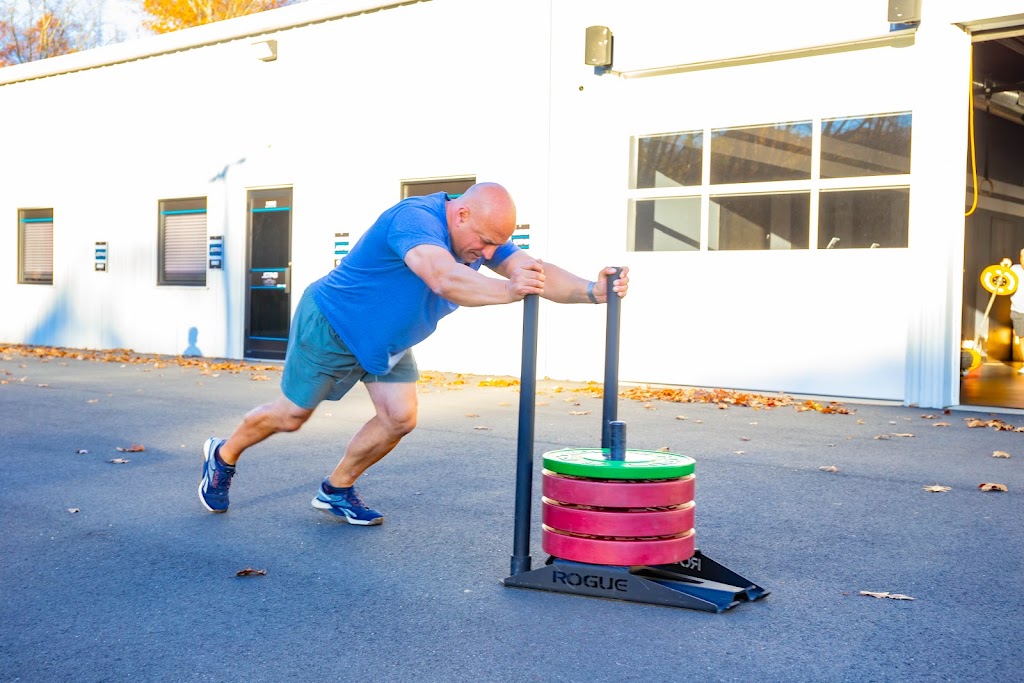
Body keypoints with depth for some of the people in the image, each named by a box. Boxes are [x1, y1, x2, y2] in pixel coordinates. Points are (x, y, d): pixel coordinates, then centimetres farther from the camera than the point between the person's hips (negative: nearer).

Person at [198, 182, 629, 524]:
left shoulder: (484, 235, -11)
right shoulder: (417, 220, -35)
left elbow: (535, 271, -24)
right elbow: (444, 278, -54)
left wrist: (592, 290, -41)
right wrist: (510, 290, -67)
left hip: (387, 341, 7)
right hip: (331, 325, -7)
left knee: (400, 418, -4)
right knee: (291, 416, 5)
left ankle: (336, 491, 16)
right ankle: (223, 456, 32)